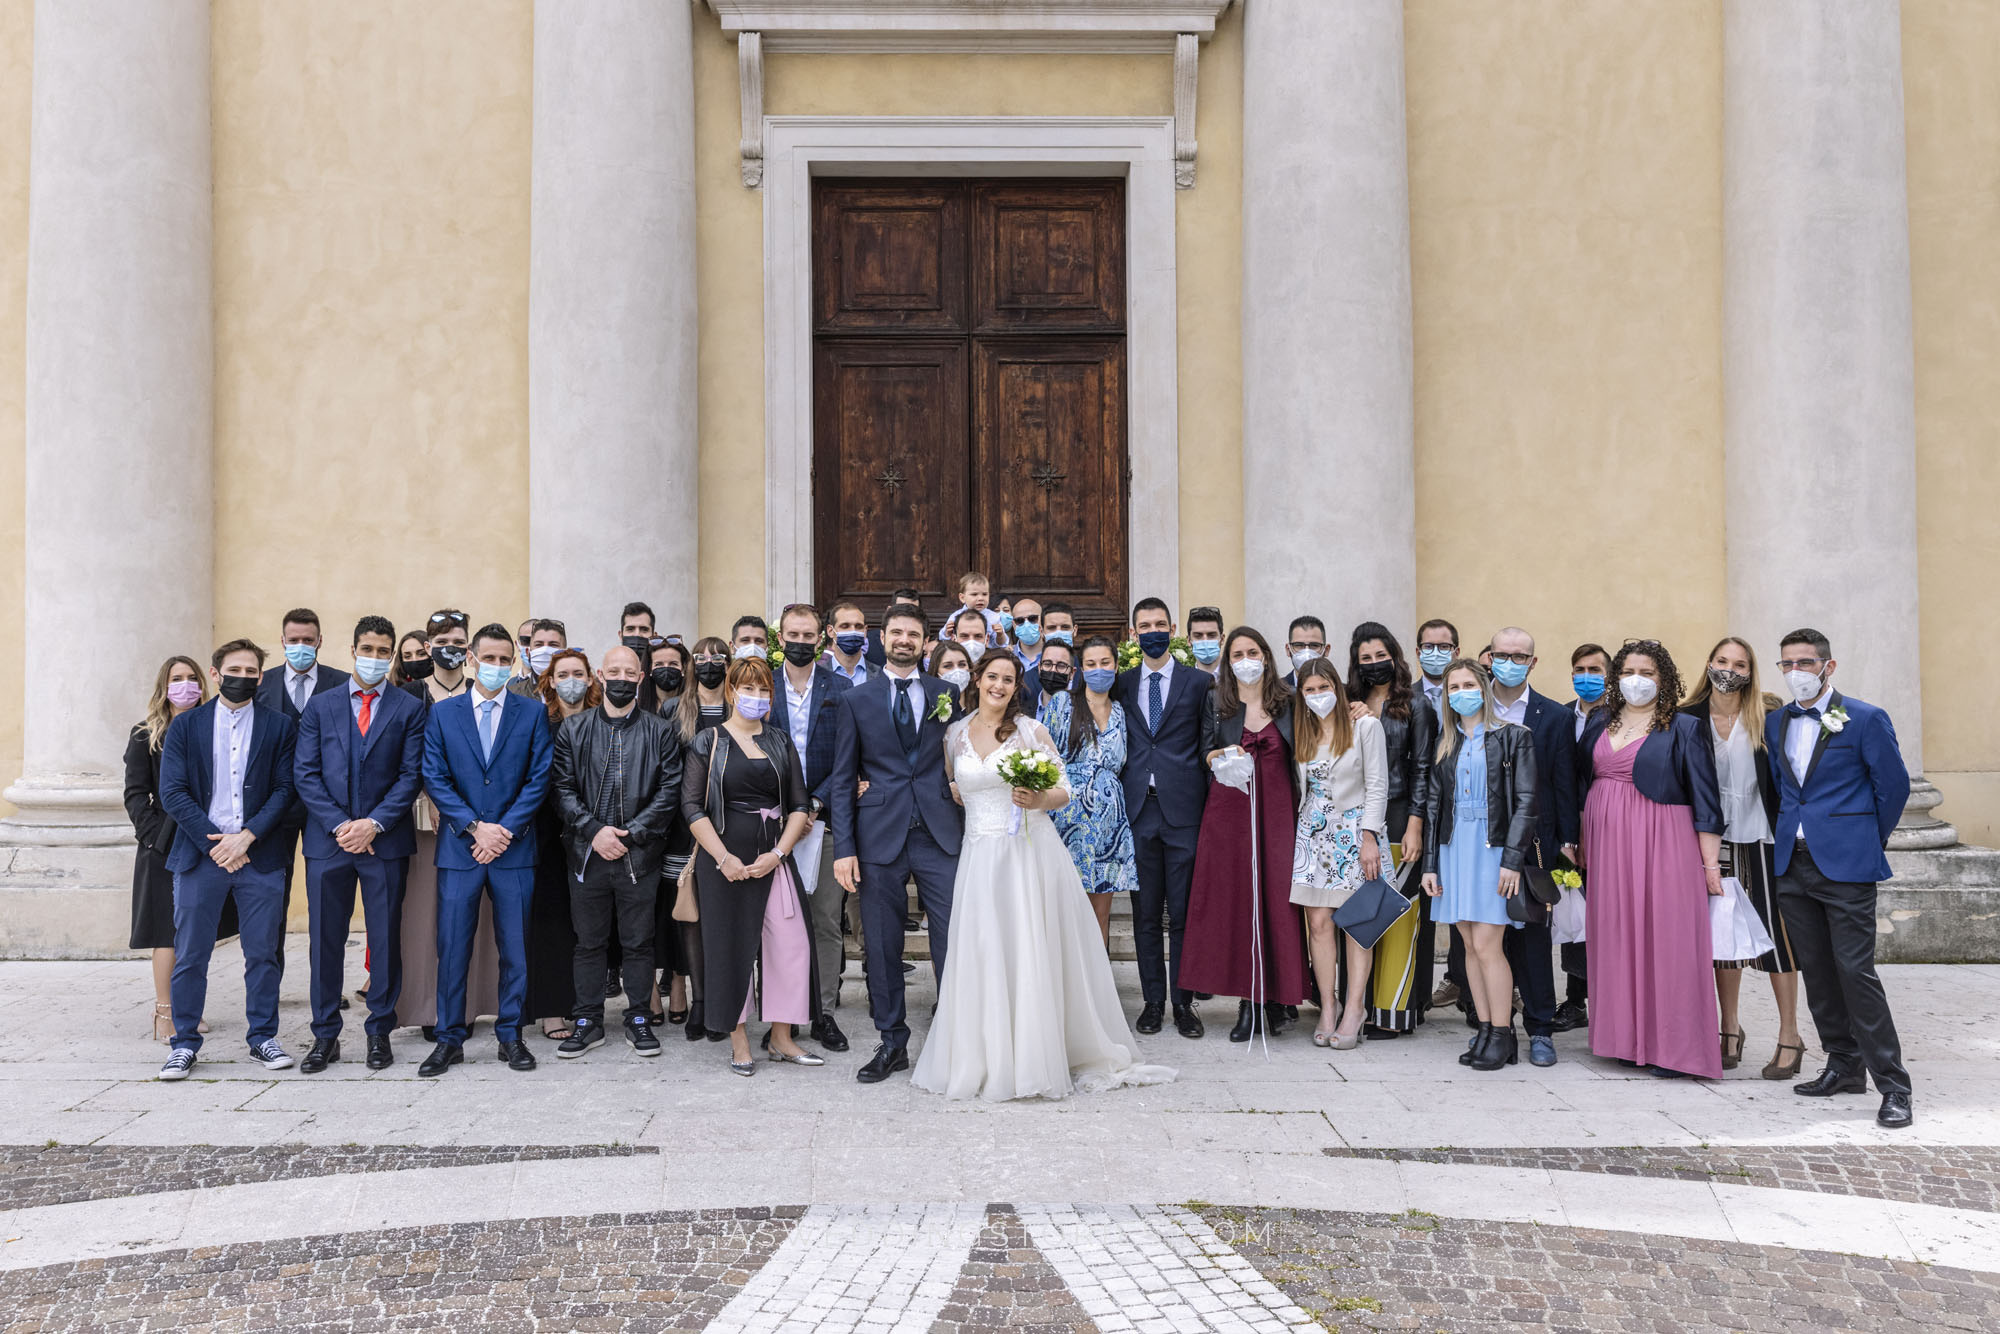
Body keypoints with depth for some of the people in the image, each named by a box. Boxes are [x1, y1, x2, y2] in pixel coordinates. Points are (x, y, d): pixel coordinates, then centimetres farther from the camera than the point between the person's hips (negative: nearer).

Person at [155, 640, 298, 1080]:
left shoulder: (278, 726, 6)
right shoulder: (185, 726, 6)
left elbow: (284, 790, 1)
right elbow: (172, 792, -1)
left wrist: (246, 836, -11)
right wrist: (215, 843, -9)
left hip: (259, 857, 0)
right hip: (200, 854, 0)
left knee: (263, 953, 4)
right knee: (190, 956, 3)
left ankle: (263, 1038, 16)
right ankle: (184, 1043, 14)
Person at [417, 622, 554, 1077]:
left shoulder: (533, 714, 5)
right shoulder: (443, 714, 7)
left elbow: (539, 779, 0)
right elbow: (435, 778, 1)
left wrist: (505, 830, -10)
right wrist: (475, 827, -9)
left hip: (514, 850, 0)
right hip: (458, 848, 0)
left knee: (515, 948, 4)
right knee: (452, 947, 2)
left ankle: (510, 1035, 16)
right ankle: (449, 1039, 12)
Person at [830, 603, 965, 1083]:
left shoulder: (947, 694, 10)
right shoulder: (855, 701, 7)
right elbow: (843, 779, 5)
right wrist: (844, 848, -3)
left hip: (940, 833, 0)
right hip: (880, 836, 0)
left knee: (953, 940, -2)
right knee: (882, 947, 5)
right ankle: (892, 1042, 17)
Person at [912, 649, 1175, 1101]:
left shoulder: (1032, 730, 0)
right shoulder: (955, 734, 9)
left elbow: (1063, 792, 0)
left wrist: (1038, 800, -18)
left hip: (1031, 855, -2)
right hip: (981, 857, 3)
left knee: (1033, 955, -2)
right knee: (983, 957, 1)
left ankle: (1035, 1061, 7)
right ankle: (986, 1060, 12)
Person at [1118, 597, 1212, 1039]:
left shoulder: (1199, 682, 4)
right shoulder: (1121, 684, 11)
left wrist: (1209, 802, -3)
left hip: (1183, 808, -2)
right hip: (1138, 808, 2)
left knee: (1183, 911, 2)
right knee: (1146, 912, 7)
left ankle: (1183, 1001, 11)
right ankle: (1152, 1000, 15)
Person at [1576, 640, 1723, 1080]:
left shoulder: (1683, 729, -2)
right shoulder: (1600, 723, 12)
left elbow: (1704, 799, -4)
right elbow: (1583, 781, 18)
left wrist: (1710, 862, -8)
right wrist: (1581, 843, 13)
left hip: (1661, 845, -5)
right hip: (1608, 845, 5)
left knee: (1666, 936, -5)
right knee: (1618, 936, 5)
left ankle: (1673, 1046, 1)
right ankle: (1630, 1037, 13)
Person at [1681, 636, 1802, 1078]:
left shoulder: (1769, 715, -5)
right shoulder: (1689, 719, 1)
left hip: (1762, 836, -2)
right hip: (1714, 837, 2)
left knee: (1775, 929, -1)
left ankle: (1789, 1036, 9)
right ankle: (1730, 1031, 21)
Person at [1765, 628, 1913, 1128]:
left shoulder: (1865, 719, -5)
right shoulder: (1774, 723, 10)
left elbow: (1894, 785, 0)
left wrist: (1869, 843, 6)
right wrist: (1786, 837, 14)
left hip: (1845, 864, -6)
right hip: (1792, 863, 6)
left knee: (1855, 970, -9)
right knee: (1816, 971, 10)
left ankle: (1893, 1085, -3)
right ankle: (1844, 1067, 22)